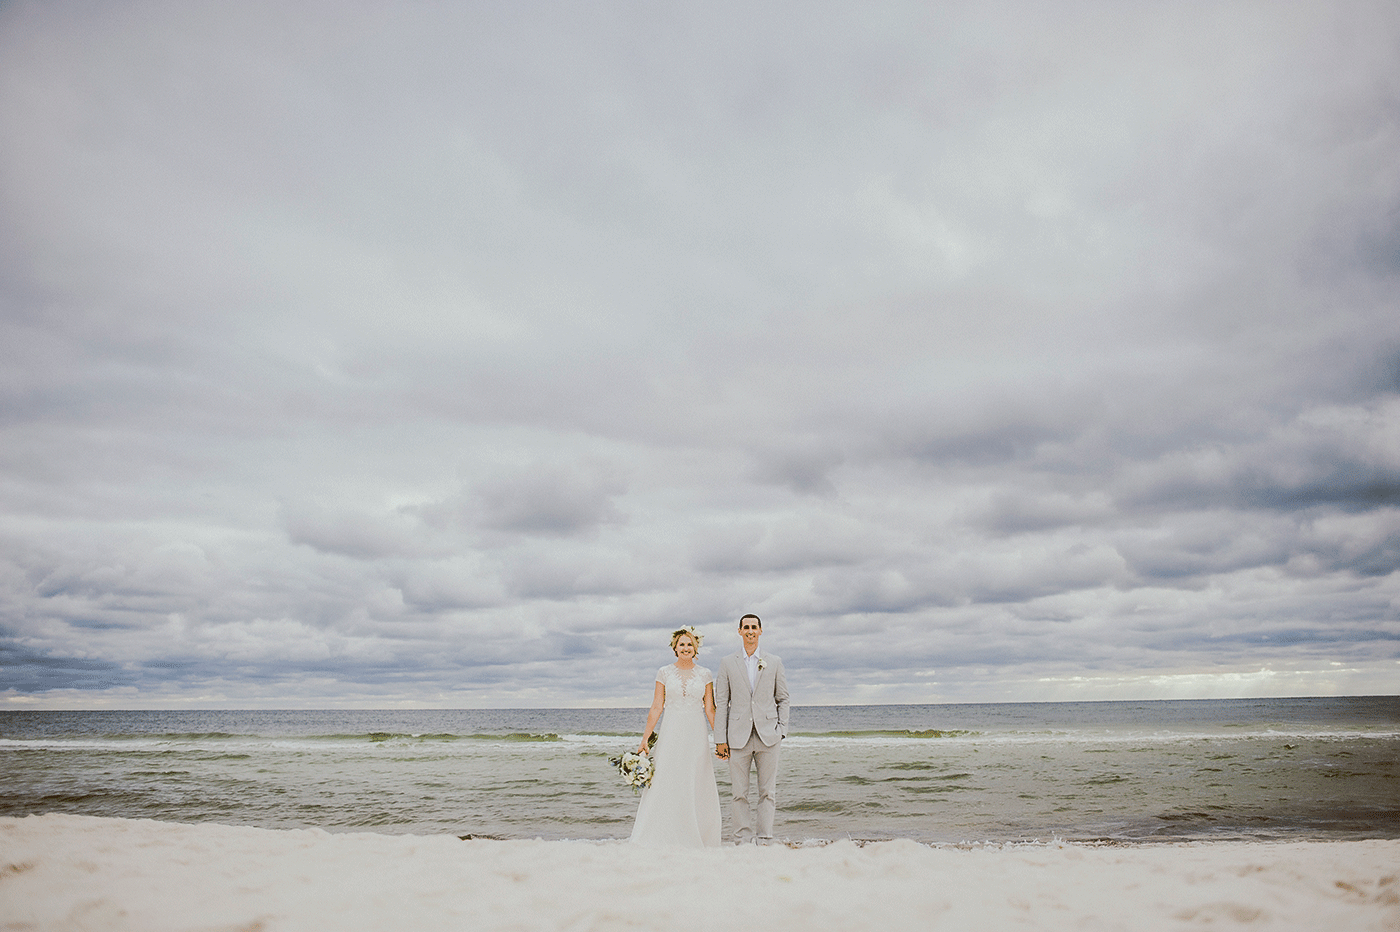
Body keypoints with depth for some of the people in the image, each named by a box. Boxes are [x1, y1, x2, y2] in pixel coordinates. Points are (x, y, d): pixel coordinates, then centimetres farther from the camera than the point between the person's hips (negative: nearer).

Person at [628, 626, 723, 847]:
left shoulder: (705, 675, 5)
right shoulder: (664, 673, 5)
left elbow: (710, 709, 7)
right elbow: (656, 708, 5)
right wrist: (645, 739, 2)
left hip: (696, 735, 0)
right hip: (671, 734, 0)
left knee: (697, 788, 1)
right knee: (663, 785, -6)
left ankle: (696, 840, 12)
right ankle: (660, 839, 1)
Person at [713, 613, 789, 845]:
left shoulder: (774, 662, 9)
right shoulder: (727, 663, 7)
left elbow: (782, 699, 12)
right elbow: (721, 702, 5)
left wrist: (781, 731, 2)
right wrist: (720, 739, 0)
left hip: (768, 737, 1)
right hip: (739, 737, 0)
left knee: (767, 792, 3)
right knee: (739, 793, 2)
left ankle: (765, 841, 12)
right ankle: (742, 841, 11)